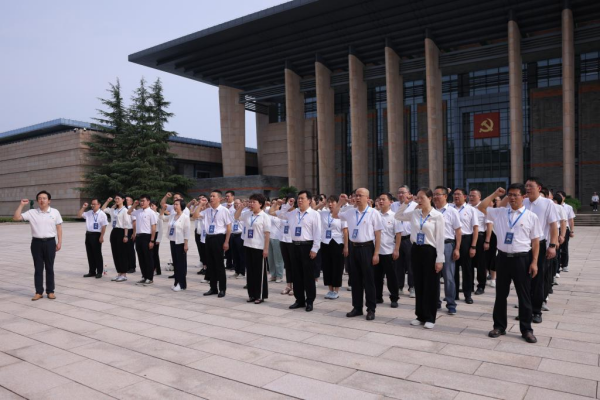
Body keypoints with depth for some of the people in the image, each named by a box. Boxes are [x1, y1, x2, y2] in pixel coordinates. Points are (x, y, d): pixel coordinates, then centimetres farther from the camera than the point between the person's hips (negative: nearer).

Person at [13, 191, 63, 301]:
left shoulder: (55, 212, 2)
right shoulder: (32, 213, 3)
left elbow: (59, 228, 3)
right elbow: (16, 218, -2)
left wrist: (59, 242, -1)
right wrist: (21, 205, -6)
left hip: (50, 242, -1)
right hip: (37, 242, 1)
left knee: (49, 268, 6)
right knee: (38, 268, 5)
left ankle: (50, 291, 14)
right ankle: (39, 292, 14)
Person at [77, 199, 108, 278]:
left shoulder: (102, 214, -9)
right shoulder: (89, 213, 12)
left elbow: (104, 226, -13)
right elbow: (79, 215, 17)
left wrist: (101, 236, -18)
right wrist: (83, 208, 6)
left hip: (96, 235, -7)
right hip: (88, 234, 7)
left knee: (97, 254, 1)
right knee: (90, 254, 12)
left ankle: (99, 272, 10)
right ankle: (92, 271, 21)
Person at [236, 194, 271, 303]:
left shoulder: (265, 216, -9)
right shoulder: (247, 214, 7)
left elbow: (267, 233, -11)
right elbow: (236, 217, 21)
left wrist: (266, 248, -14)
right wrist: (240, 207, 4)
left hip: (259, 248, -6)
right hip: (248, 246, 6)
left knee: (259, 272, 3)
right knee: (249, 271, 12)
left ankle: (260, 296, 13)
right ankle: (252, 294, 23)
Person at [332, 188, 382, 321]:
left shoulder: (374, 213, -6)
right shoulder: (350, 212, 8)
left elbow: (378, 234, -7)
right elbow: (334, 215, 20)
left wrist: (376, 253, -11)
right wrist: (341, 202, 5)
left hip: (367, 248, -5)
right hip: (354, 248, 5)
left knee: (368, 280, 3)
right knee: (355, 279, 11)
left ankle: (371, 309, 14)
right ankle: (357, 307, 23)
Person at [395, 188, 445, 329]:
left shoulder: (437, 216, -9)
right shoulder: (414, 213, 4)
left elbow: (440, 239, -9)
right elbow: (398, 216, 17)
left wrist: (439, 259, -11)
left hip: (430, 251, -5)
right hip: (416, 250, 5)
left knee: (431, 285, 4)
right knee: (418, 284, 12)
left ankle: (430, 318, 16)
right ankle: (420, 315, 23)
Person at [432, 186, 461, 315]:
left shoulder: (452, 211, -3)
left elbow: (458, 231, -3)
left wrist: (457, 249, -9)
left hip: (447, 245, -4)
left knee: (448, 277, 3)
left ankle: (451, 305, 13)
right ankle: (435, 302, 24)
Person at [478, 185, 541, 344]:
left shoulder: (531, 216, -2)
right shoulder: (500, 212, 6)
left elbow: (535, 241, -1)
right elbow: (481, 208, 5)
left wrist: (534, 262, -7)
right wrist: (495, 194, 2)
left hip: (522, 259, -2)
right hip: (503, 258, 3)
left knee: (524, 296, 7)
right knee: (501, 294, 11)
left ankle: (526, 330, 20)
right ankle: (499, 326, 23)